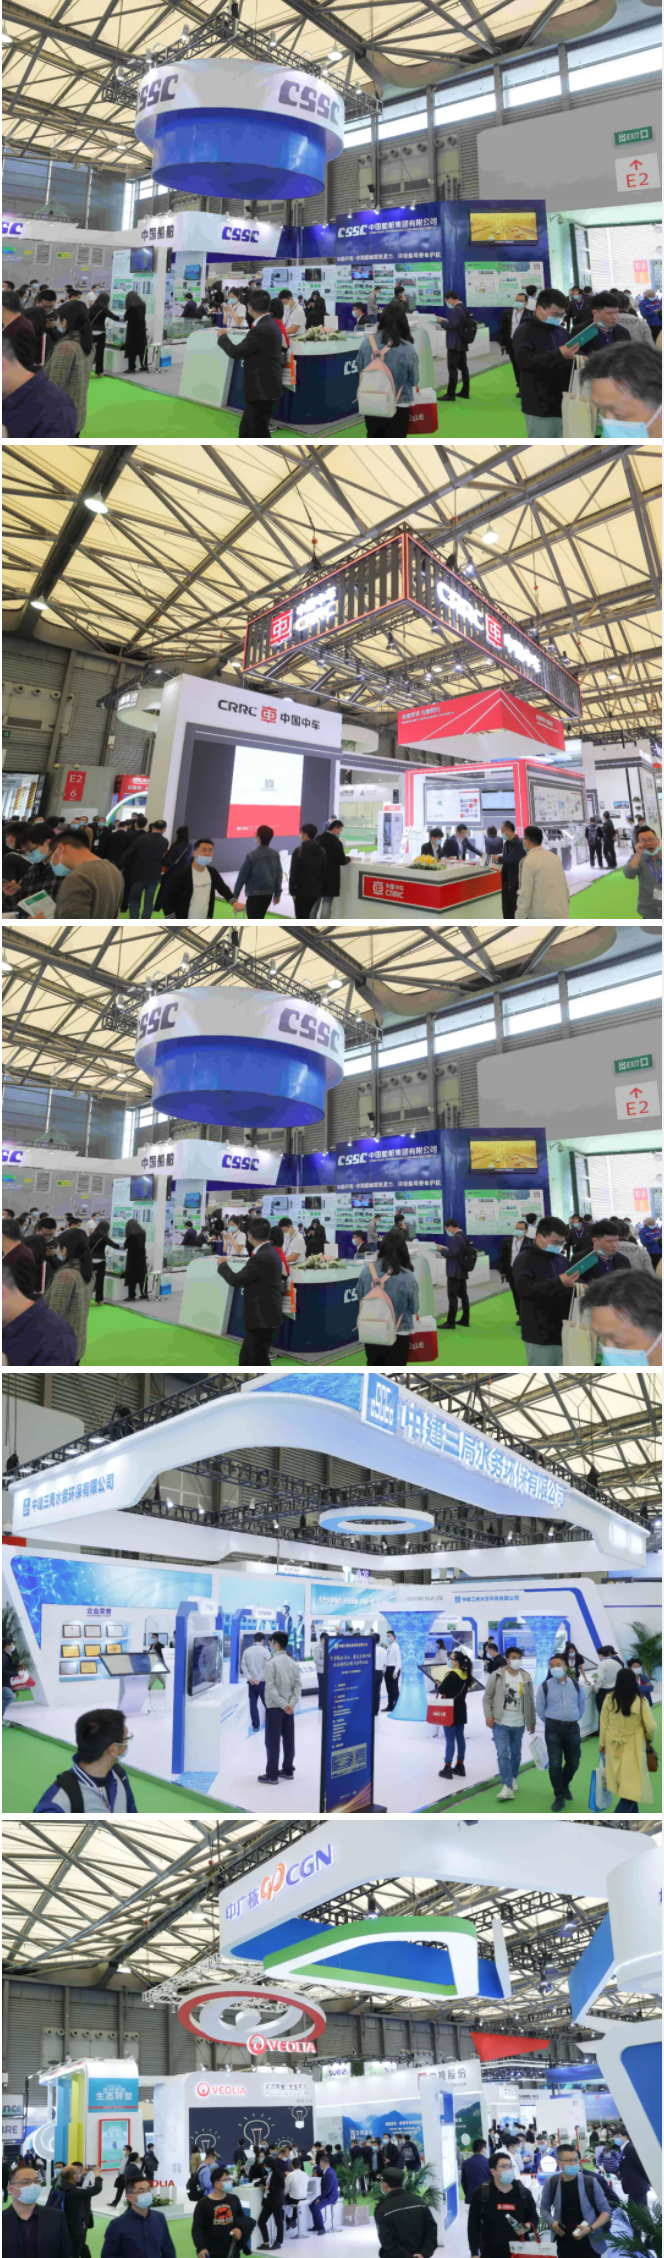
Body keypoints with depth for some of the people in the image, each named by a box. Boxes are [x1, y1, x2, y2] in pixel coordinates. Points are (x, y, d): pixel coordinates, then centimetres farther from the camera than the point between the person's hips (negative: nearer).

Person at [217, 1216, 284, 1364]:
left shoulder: (261, 1258, -25)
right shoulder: (271, 1251, 7)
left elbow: (235, 1279, -22)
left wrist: (222, 1265, -2)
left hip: (262, 1317, -10)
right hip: (265, 1314, 10)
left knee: (258, 1361, -2)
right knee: (246, 1358, 18)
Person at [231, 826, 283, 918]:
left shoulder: (252, 855, -16)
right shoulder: (275, 855, 2)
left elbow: (242, 877, -11)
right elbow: (278, 874, 8)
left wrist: (235, 896, -5)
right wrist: (277, 893, 18)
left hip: (254, 894, -7)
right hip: (269, 893, 7)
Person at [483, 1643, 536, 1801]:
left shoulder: (526, 1677, 3)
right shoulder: (497, 1676, -5)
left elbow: (530, 1700, 10)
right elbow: (487, 1697, -1)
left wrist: (532, 1721, 11)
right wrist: (488, 1716, -11)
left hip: (519, 1725, 3)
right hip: (501, 1724, -3)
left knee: (516, 1754, 15)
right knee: (503, 1754, -12)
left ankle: (513, 1780, 36)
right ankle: (507, 1788, -15)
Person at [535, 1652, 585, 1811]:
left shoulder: (576, 1685, 2)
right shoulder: (545, 1686, -5)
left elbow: (581, 1705, 17)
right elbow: (540, 1709, 7)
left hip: (572, 1728, 2)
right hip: (553, 1728, -2)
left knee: (573, 1762, 9)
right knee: (555, 1763, -7)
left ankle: (565, 1785, 37)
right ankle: (559, 1796, 6)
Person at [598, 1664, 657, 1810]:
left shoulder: (609, 1698, -8)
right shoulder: (640, 1701, -15)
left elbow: (603, 1723, 1)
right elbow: (651, 1726, -13)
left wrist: (602, 1744, 14)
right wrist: (649, 1739, 9)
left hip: (614, 1746, 4)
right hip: (633, 1747, -4)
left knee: (622, 1781, 19)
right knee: (632, 1784, 0)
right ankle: (616, 1819, -16)